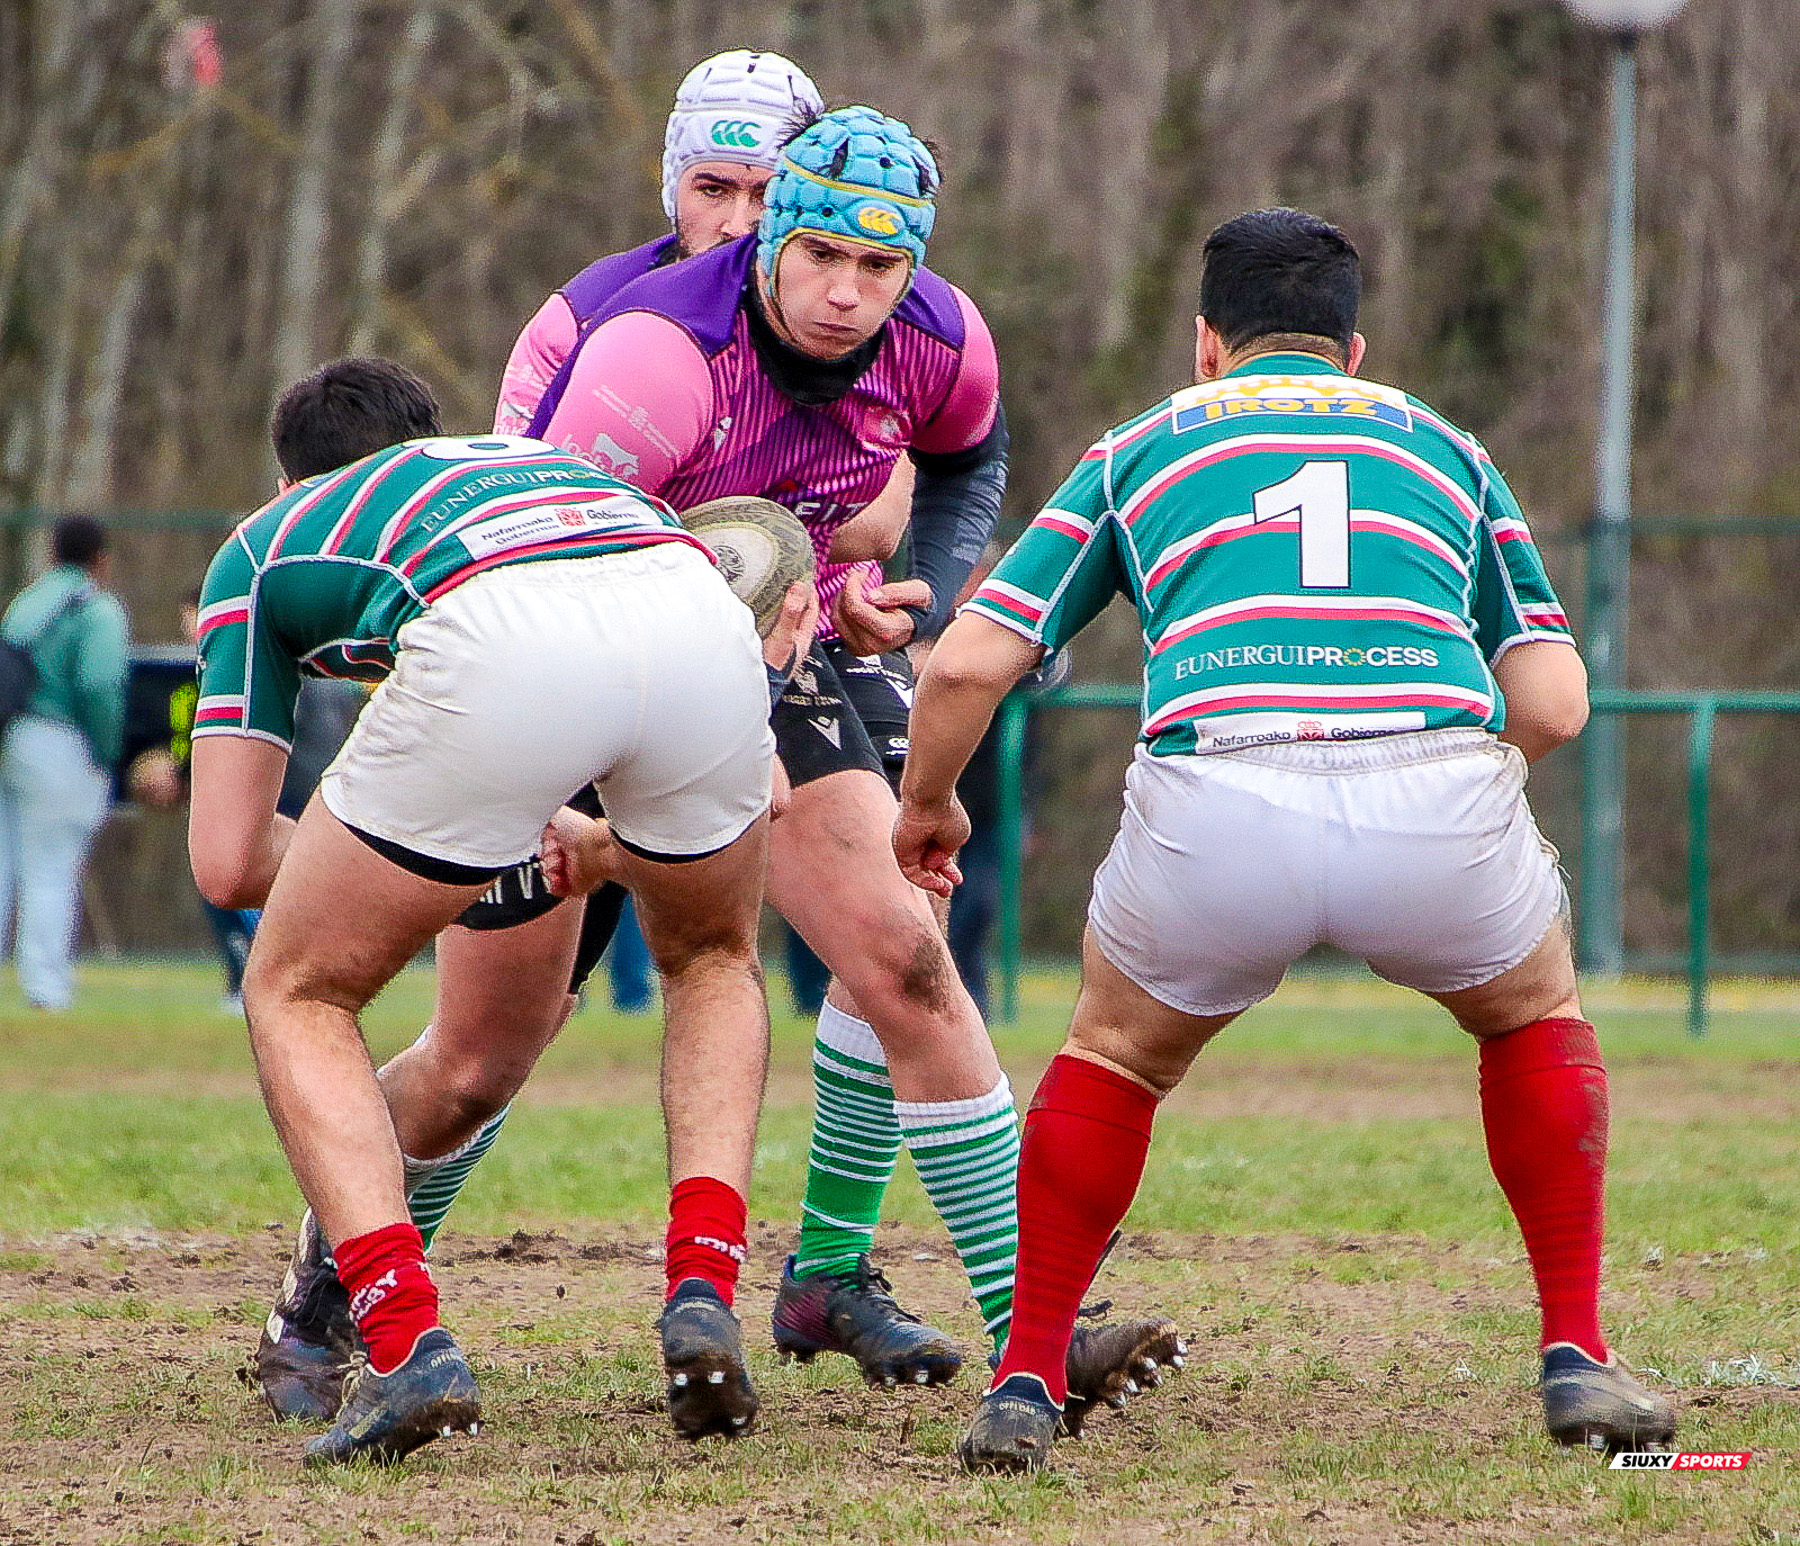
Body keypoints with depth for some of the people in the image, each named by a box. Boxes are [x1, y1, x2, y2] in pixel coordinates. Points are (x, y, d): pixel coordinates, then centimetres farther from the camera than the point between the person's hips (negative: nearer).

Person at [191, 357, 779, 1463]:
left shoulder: (263, 543, 36)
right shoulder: (534, 454, 45)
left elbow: (228, 862, 29)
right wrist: (602, 846, 58)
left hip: (495, 646, -3)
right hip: (702, 616, 3)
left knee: (298, 996, 20)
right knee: (713, 962, 35)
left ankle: (408, 1344, 2)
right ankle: (705, 1299, 15)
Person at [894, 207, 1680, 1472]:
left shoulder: (1143, 450, 27)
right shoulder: (1444, 448, 30)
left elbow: (970, 664, 18)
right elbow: (1554, 704, 20)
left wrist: (926, 807, 37)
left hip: (1218, 798, 0)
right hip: (1436, 790, 0)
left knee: (1120, 1050, 31)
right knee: (1534, 1010, 33)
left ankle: (1027, 1384, 24)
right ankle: (1578, 1357, 24)